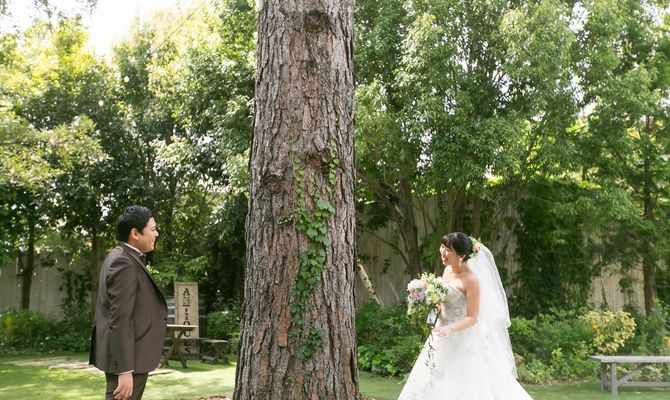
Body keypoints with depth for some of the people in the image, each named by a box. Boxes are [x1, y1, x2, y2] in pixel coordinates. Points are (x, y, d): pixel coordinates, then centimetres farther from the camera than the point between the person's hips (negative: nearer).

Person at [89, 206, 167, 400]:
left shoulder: (124, 258, 14)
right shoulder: (124, 263, -18)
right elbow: (120, 320, -23)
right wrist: (125, 370, -24)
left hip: (130, 356, 10)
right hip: (127, 358, -10)